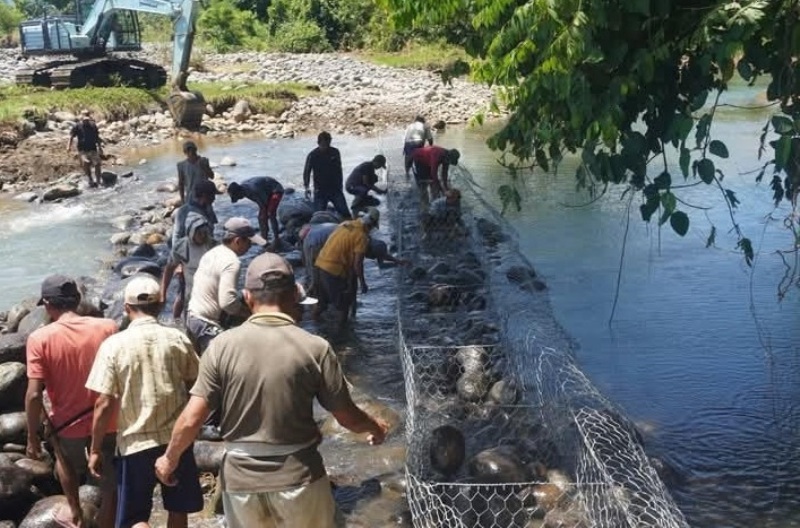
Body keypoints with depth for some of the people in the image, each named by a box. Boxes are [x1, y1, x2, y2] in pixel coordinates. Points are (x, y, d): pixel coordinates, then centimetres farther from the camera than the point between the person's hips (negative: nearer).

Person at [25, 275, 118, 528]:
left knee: (65, 460, 35)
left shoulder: (39, 339, -15)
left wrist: (32, 437, -3)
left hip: (68, 424, 1)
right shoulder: (107, 328, -11)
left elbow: (34, 395, -16)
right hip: (107, 422, 0)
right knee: (110, 486, 15)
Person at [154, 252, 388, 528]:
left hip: (241, 479, 2)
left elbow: (191, 419, -8)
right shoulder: (314, 348, -12)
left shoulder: (222, 346, -8)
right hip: (298, 477, -1)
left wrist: (170, 459, 11)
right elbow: (348, 417, -4)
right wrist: (375, 427, 17)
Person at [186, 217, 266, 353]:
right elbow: (227, 302, -29)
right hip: (208, 325, -10)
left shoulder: (212, 253, 8)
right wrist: (249, 312, -13)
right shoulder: (231, 262, -21)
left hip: (193, 317, 10)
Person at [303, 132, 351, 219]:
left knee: (345, 213, -5)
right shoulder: (312, 155, -7)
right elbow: (307, 172, -5)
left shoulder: (335, 152, 0)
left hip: (335, 189, 2)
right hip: (320, 191, -1)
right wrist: (306, 187, -19)